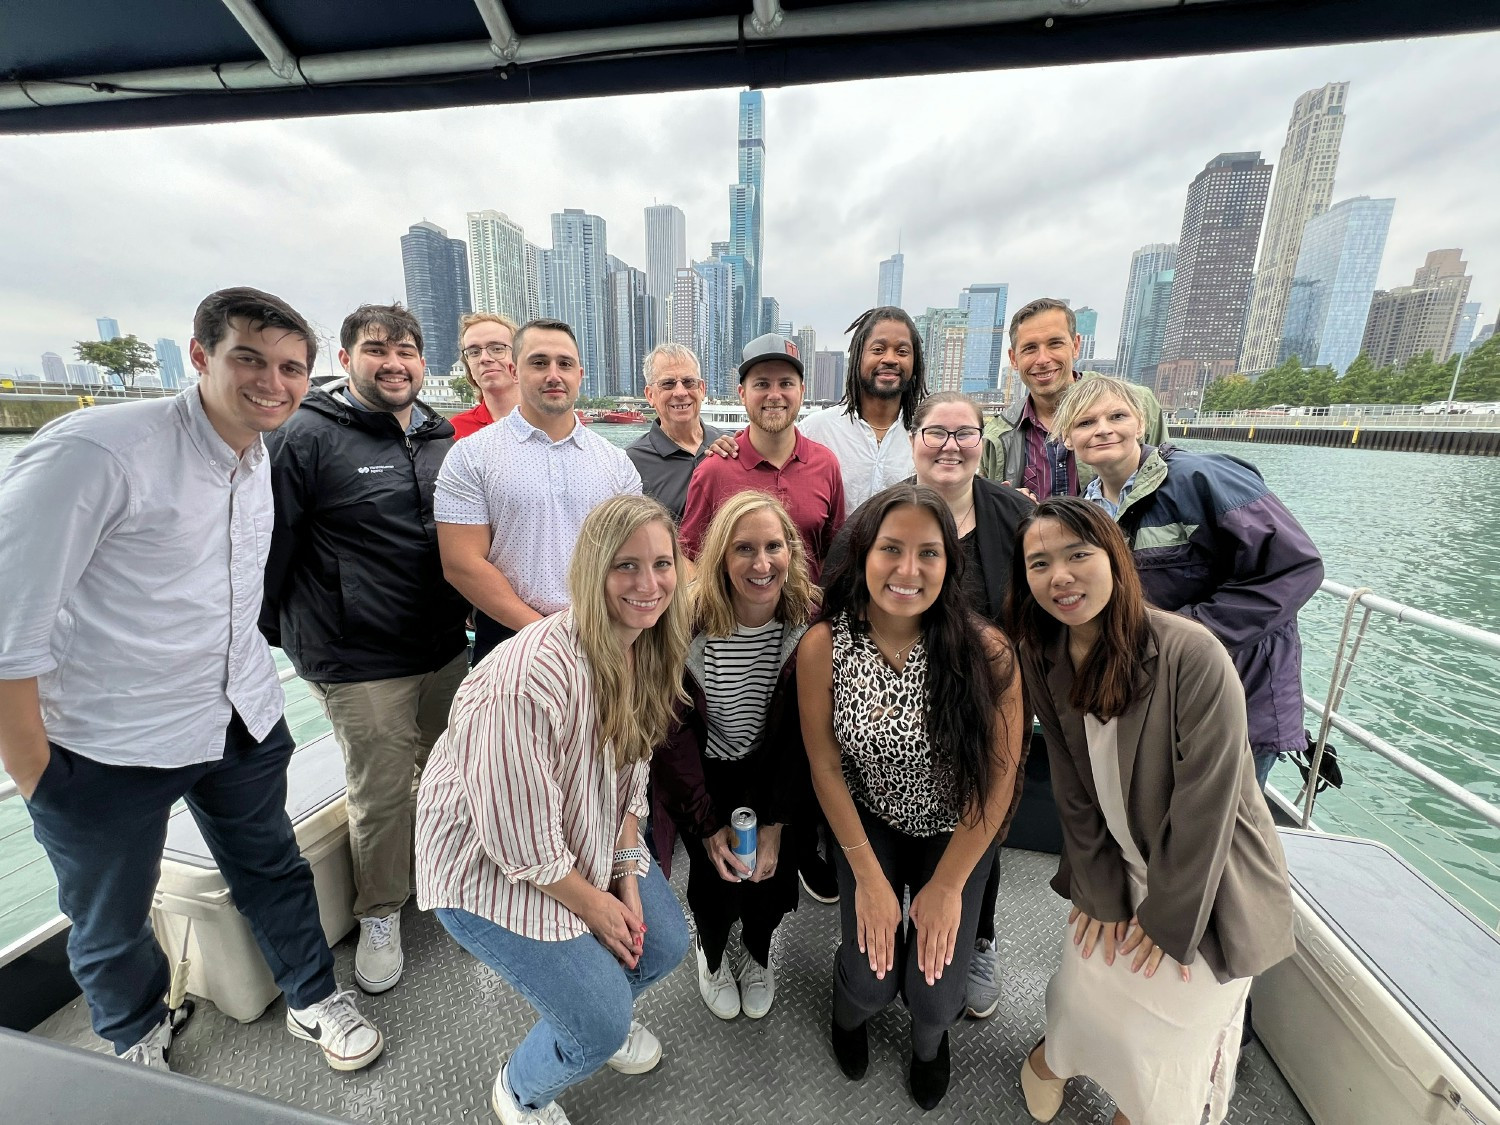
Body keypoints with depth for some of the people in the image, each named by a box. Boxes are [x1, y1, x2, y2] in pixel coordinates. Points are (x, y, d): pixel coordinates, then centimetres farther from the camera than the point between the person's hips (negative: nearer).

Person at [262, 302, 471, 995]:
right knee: (382, 792, 7)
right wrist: (265, 636, -3)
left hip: (447, 649, 6)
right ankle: (380, 915, 33)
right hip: (362, 663, -5)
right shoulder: (307, 436, -10)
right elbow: (272, 546, -7)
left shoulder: (441, 438, 8)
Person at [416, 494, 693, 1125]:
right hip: (490, 864, -7)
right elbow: (520, 838, -26)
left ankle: (597, 1011, 46)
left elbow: (631, 770, 2)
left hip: (587, 838, 7)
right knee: (600, 1024, -1)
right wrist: (593, 903, -11)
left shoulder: (648, 649, -10)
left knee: (665, 944, 11)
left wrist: (628, 875, -2)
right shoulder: (536, 676, -37)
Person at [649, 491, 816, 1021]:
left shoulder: (809, 623, -18)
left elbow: (801, 733, -10)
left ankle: (758, 956, 32)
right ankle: (712, 955, 31)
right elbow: (675, 728, -14)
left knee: (771, 875, -9)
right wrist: (708, 824, -13)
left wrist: (776, 822, -12)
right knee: (719, 881, -11)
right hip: (703, 774, -1)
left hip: (774, 774, 2)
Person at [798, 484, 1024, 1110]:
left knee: (934, 991, 1)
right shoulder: (822, 648, -23)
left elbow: (1000, 776, -14)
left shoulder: (986, 651, -24)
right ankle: (851, 1012, 42)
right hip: (867, 825, 0)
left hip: (956, 834, 0)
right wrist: (869, 878, -9)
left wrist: (947, 884, -9)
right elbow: (825, 769, -12)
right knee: (872, 978, -1)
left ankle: (930, 1041, 43)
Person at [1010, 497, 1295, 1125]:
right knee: (1085, 995, 13)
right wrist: (1101, 893, -6)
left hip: (1208, 882, -3)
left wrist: (1169, 919, -13)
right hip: (1118, 866, 4)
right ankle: (1055, 1056, 47)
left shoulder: (1191, 654, -27)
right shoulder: (1044, 661, -9)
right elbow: (1074, 789, -4)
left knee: (1164, 1047, 9)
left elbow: (1206, 799, -22)